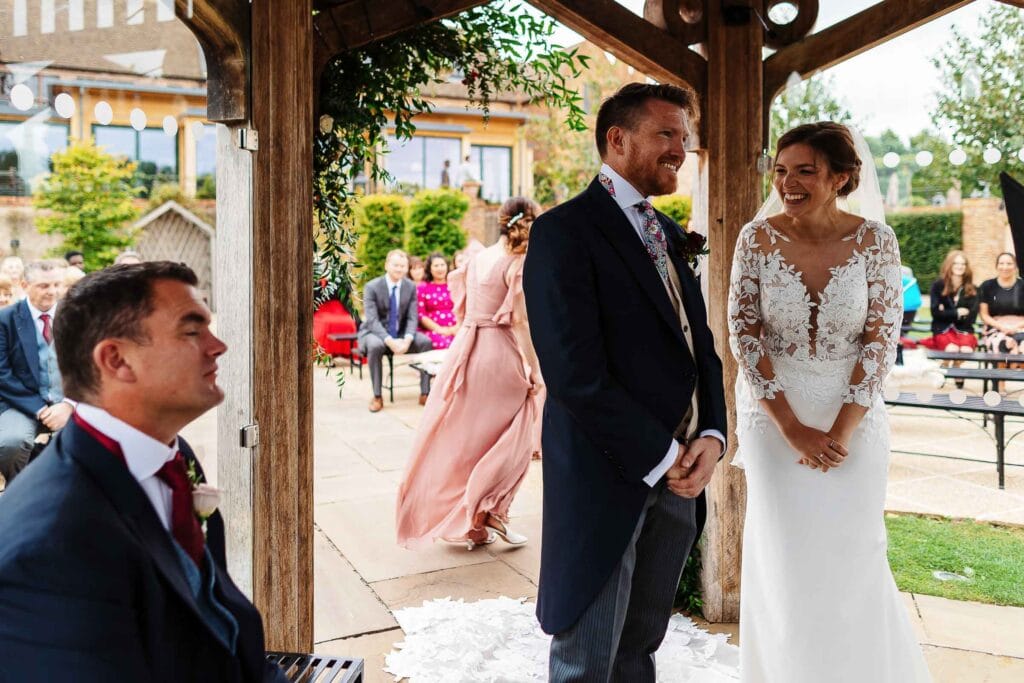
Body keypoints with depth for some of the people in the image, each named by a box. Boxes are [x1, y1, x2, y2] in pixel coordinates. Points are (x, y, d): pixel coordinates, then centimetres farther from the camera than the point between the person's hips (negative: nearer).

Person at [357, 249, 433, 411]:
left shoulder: (411, 287, 0)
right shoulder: (372, 287, -13)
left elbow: (412, 317, -4)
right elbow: (372, 320, -20)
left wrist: (407, 339, -26)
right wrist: (390, 341, -35)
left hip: (401, 332, 4)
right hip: (375, 332, -4)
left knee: (426, 342, -22)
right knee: (375, 346, -38)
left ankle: (425, 393, -15)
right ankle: (377, 396, -25)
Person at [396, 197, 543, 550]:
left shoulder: (479, 258, 10)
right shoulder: (518, 264, -10)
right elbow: (520, 322, -15)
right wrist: (535, 369, -11)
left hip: (466, 348, 7)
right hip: (500, 352, -7)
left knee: (464, 437, 12)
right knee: (510, 439, 9)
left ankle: (470, 525, 20)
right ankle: (491, 511, 1)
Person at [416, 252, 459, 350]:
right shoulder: (422, 288, 11)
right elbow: (421, 315, 5)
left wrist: (457, 327, -6)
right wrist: (439, 329, -8)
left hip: (454, 330, 2)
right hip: (432, 330, -2)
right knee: (443, 343, -37)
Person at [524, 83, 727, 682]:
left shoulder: (669, 234, 15)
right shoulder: (564, 232, -11)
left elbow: (701, 345, 12)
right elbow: (575, 375, -19)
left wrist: (712, 436, -5)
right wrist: (661, 457, -15)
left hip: (679, 475, 7)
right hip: (607, 480, -7)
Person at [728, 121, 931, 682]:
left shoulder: (874, 239, -7)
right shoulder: (758, 238, -8)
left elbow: (881, 336, -7)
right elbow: (744, 334, -9)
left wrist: (842, 430, -12)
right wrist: (794, 430, -12)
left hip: (853, 416, 0)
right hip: (774, 415, 0)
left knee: (852, 555, 7)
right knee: (784, 557, 6)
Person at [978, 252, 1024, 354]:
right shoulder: (987, 286, 8)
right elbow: (984, 315, 7)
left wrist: (1015, 327, -11)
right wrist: (1001, 327, -8)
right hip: (995, 329, 0)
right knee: (1001, 345, -36)